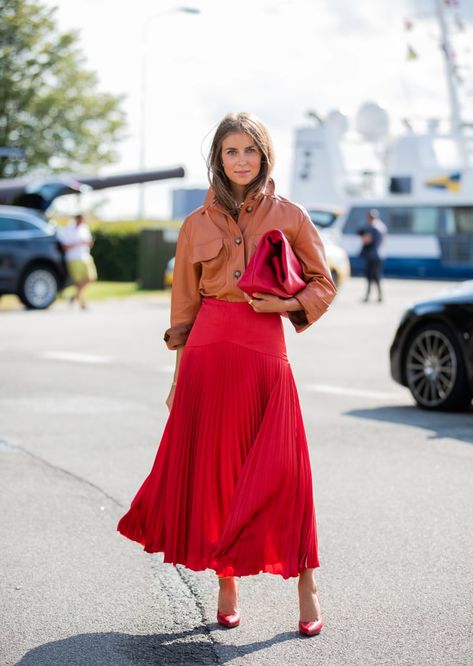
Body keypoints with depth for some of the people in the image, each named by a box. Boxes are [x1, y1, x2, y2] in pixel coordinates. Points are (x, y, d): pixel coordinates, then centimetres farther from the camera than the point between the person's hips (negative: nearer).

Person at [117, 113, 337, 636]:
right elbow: (184, 306, 11)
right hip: (209, 350, 2)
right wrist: (179, 376, 8)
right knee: (214, 468, 3)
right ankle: (226, 587, 16)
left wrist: (285, 303, -11)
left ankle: (306, 587, 8)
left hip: (265, 350, -2)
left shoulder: (290, 216, 4)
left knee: (281, 471, -5)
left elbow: (323, 286, 9)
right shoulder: (198, 224, 8)